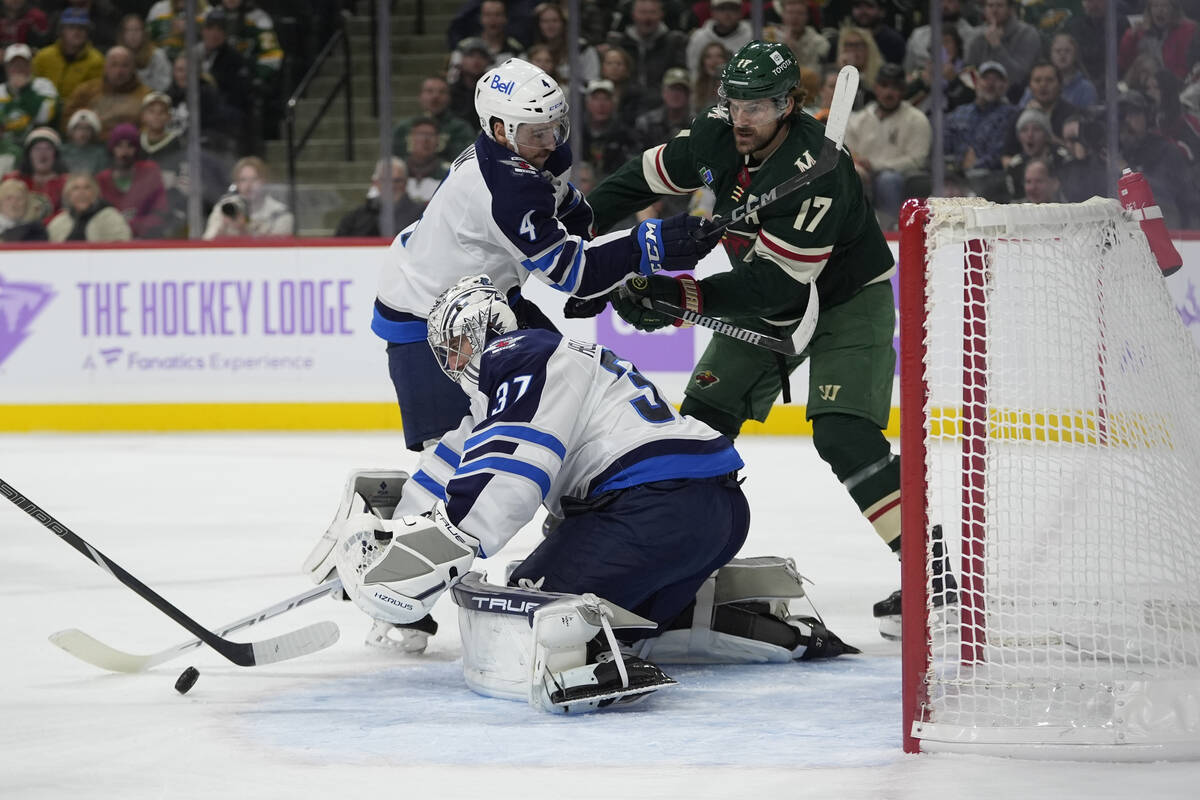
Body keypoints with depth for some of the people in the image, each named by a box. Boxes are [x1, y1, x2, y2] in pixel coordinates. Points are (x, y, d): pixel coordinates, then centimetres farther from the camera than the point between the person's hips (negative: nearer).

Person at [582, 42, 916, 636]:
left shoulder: (815, 172, -34)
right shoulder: (718, 138, -13)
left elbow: (776, 282, -35)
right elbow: (646, 177, 4)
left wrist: (681, 297, -40)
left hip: (849, 300, -7)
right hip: (767, 302, 7)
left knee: (843, 435, -23)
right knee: (705, 414, 4)